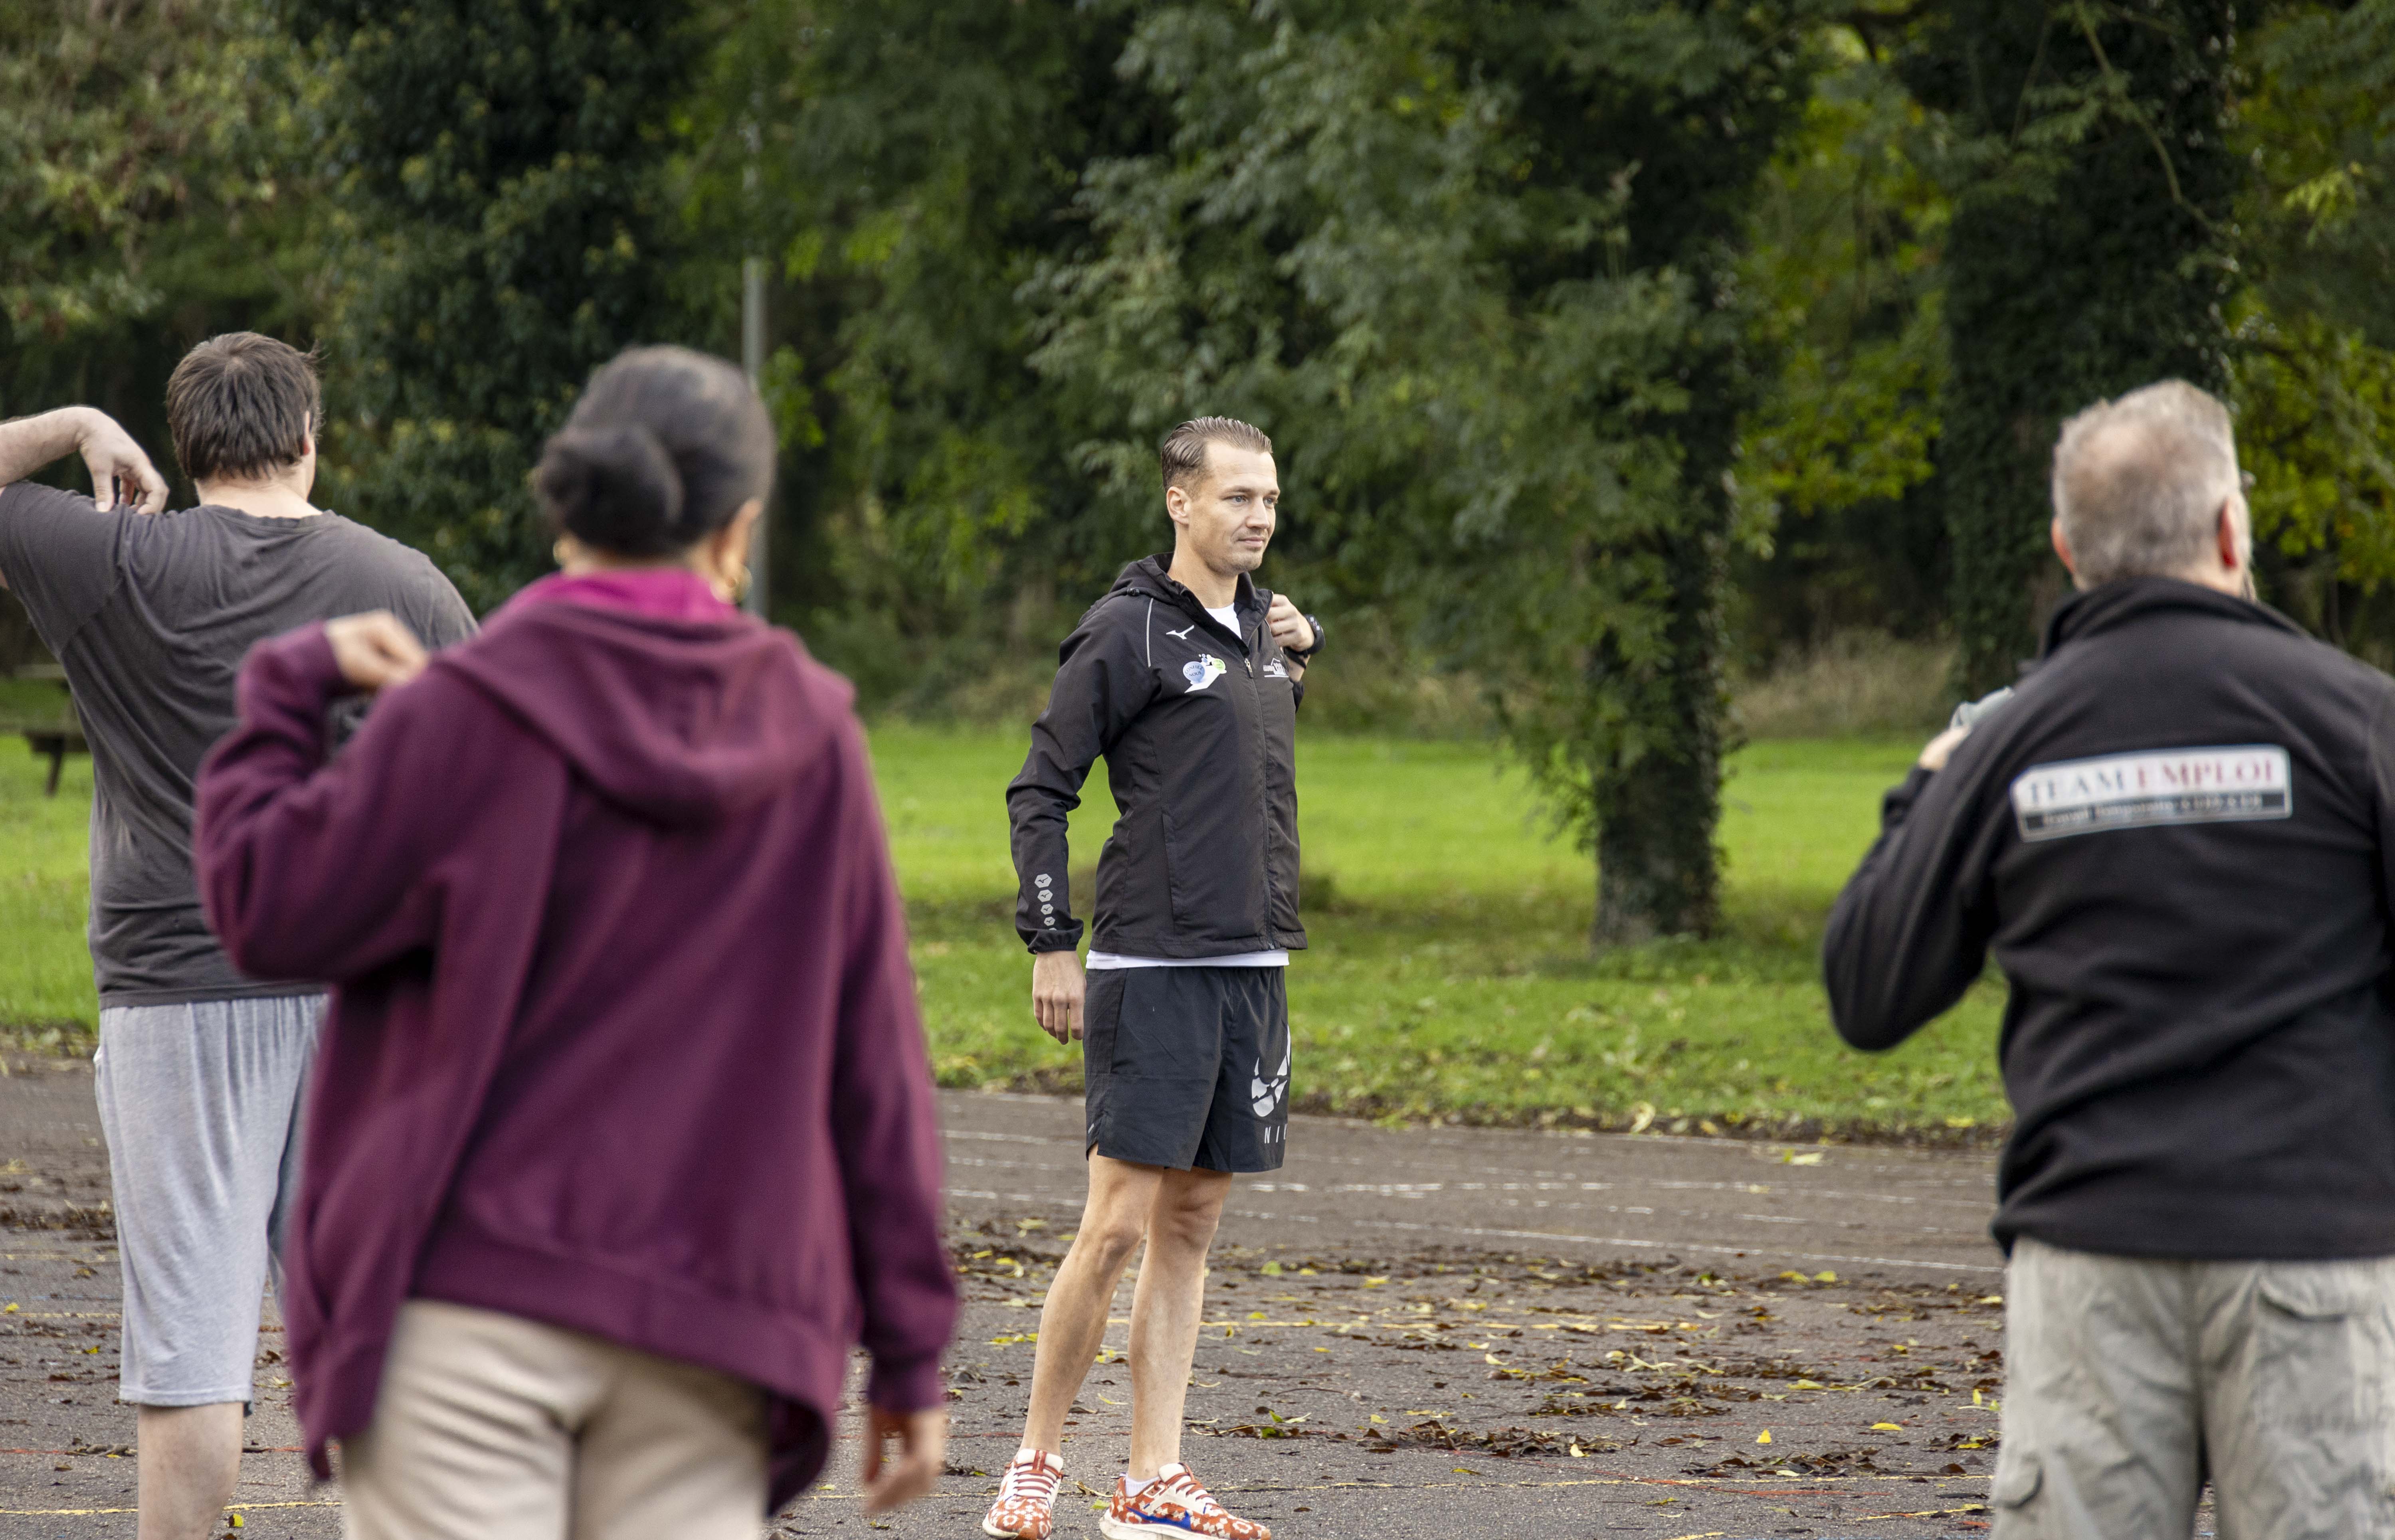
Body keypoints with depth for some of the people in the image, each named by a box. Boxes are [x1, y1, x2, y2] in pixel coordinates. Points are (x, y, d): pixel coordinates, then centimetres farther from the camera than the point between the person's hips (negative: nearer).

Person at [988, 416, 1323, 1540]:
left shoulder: (1266, 624, 15)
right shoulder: (1129, 631, -7)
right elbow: (1040, 791, -6)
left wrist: (1299, 657, 13)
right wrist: (1051, 945, -11)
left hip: (1253, 970, 7)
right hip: (1153, 970, -7)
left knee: (1192, 1224, 7)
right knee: (1119, 1224, -9)